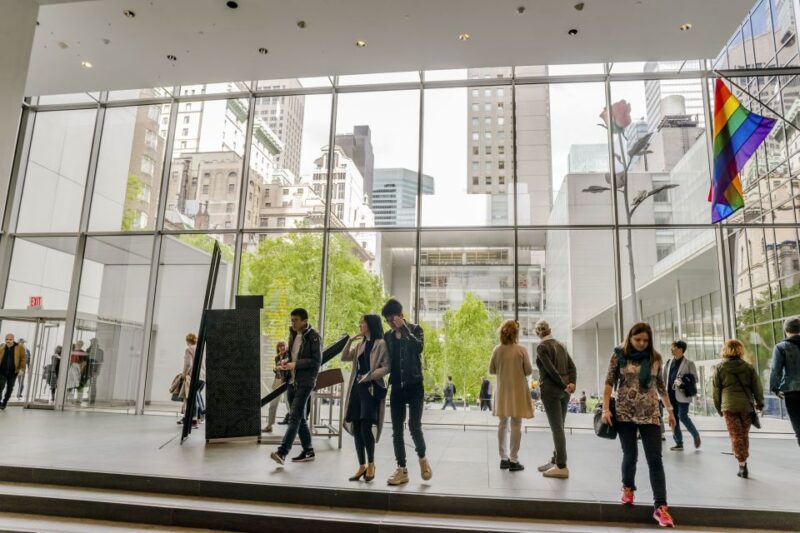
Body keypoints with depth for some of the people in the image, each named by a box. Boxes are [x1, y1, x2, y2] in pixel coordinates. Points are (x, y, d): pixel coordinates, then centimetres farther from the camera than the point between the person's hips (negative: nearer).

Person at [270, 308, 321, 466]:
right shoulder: (293, 335, 14)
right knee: (299, 418, 12)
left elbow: (317, 360, -13)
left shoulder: (314, 337, -9)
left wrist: (295, 364, -20)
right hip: (292, 381, 8)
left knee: (294, 416, -14)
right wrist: (286, 361, 1)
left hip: (305, 382, -8)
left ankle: (282, 452, -18)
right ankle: (308, 452, 22)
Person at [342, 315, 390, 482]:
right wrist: (350, 340, 5)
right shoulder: (360, 344, 17)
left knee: (366, 427, -11)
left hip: (372, 388, -7)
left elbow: (387, 367, -9)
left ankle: (371, 464, 8)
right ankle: (362, 466, 15)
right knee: (356, 428, 5)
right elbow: (344, 357, 17)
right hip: (357, 388, 7)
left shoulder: (381, 344, -4)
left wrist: (370, 376, -20)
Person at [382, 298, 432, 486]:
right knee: (397, 430, 3)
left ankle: (422, 459, 17)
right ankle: (402, 470, 12)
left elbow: (419, 347, -21)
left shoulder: (415, 329, -2)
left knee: (414, 425, -10)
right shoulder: (388, 336, 9)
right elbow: (387, 361, 14)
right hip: (396, 387, 4)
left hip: (414, 385, -4)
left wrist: (404, 328, -20)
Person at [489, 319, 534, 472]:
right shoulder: (521, 350, -11)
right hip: (518, 391, -3)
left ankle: (504, 459, 18)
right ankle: (513, 461, 5)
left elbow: (491, 370, 4)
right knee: (515, 425, 2)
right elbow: (529, 371, -6)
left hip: (502, 391, 3)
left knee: (503, 424, 13)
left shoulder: (497, 350, -3)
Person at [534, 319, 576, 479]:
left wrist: (564, 386, -9)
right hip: (564, 390, 7)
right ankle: (555, 461, 22)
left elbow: (550, 369, -16)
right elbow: (572, 367, 7)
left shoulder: (541, 347, -8)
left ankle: (562, 467, -3)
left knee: (556, 428, -5)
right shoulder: (560, 345, 14)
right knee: (559, 427, 13)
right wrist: (571, 383, -4)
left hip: (551, 389, -7)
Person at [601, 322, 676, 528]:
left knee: (655, 459, -4)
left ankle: (660, 506, -2)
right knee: (630, 454, 7)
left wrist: (670, 409, 12)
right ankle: (628, 487, 34)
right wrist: (606, 408, -9)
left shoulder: (655, 358, 3)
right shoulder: (619, 355, -2)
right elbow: (609, 382, -1)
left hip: (650, 415, 1)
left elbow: (661, 386, 13)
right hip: (624, 413, -1)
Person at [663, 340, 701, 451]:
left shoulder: (689, 363, -3)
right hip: (670, 395, 6)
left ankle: (696, 435, 17)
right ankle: (678, 443, 14)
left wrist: (683, 382, -19)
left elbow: (694, 379, -4)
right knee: (674, 419, 6)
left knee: (683, 417, -9)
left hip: (682, 395, -5)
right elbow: (665, 379, 14)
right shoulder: (669, 363, 12)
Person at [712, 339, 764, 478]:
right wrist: (760, 403, 21)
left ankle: (742, 464, -5)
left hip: (729, 406, -2)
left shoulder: (720, 368, 1)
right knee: (745, 434, 15)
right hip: (746, 405, 2)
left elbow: (716, 390, 4)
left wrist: (719, 408, 13)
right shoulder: (748, 367, 3)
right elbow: (757, 386, 6)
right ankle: (744, 461, 20)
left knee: (736, 436, 2)